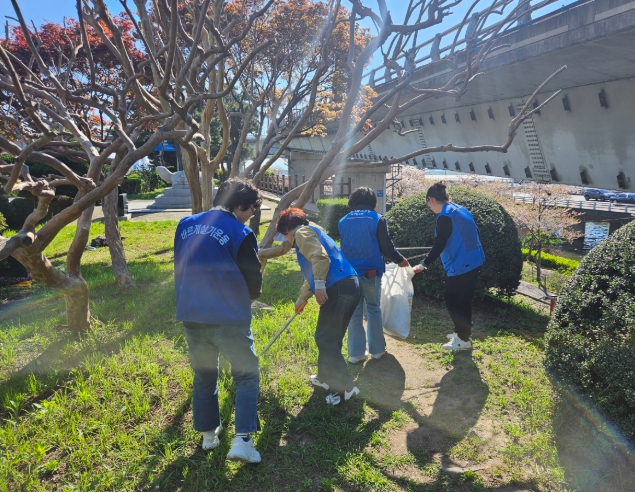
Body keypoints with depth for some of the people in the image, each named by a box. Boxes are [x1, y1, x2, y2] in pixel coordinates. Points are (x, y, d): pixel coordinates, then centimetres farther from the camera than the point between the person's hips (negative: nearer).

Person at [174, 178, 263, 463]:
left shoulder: (185, 225, 5)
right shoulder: (240, 234, -12)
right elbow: (254, 284, -7)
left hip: (191, 316, 5)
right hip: (228, 319, -5)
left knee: (204, 375, 22)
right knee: (247, 376, 9)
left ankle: (208, 433, 32)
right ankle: (242, 440, 0)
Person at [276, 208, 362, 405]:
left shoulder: (302, 232, 2)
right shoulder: (310, 233, 33)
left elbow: (320, 257, -18)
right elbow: (312, 274, 42)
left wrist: (320, 285, -24)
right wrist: (302, 298, 51)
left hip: (338, 289, -10)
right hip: (349, 286, 10)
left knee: (325, 339, -3)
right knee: (330, 338, 21)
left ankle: (345, 387, 1)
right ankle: (326, 377, 33)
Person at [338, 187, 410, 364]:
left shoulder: (343, 221, 7)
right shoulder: (377, 219, -5)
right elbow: (386, 247, -7)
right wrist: (400, 260, 11)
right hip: (371, 273, -2)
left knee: (354, 313, 9)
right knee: (373, 310, 13)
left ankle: (356, 353, 13)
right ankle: (377, 349, 21)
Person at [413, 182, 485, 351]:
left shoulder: (445, 217, -17)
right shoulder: (460, 209, 12)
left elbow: (439, 245, -18)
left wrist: (423, 264, -12)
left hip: (461, 265, -10)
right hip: (472, 261, 10)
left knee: (452, 299, 1)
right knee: (463, 299, 19)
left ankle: (463, 339, 8)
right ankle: (462, 332, 31)